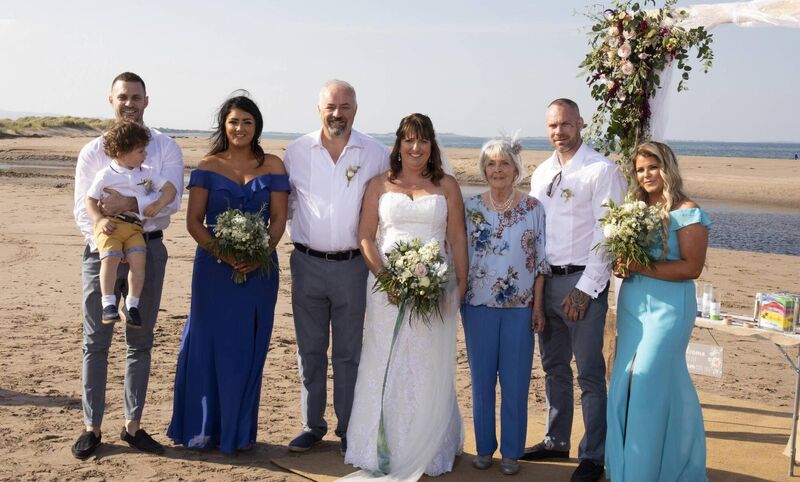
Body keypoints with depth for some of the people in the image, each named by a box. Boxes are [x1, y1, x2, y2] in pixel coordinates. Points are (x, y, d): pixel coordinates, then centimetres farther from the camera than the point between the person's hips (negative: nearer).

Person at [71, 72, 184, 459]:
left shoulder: (166, 149, 2)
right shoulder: (92, 152, 4)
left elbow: (171, 200, -11)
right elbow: (82, 210, 0)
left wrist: (130, 203, -26)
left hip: (148, 249, 0)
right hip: (102, 250, 0)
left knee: (140, 342, 8)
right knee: (96, 342, 3)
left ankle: (132, 425, 19)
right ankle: (92, 427, 13)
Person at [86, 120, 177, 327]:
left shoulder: (147, 174, 13)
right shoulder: (105, 175, 4)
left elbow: (170, 189, 13)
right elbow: (90, 200, 7)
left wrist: (159, 204, -6)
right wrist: (99, 219, -9)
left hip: (134, 226, 3)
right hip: (110, 225, -3)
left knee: (138, 260, -18)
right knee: (110, 258, -25)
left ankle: (132, 304, -4)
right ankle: (108, 304, -19)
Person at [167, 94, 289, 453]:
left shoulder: (273, 166, 5)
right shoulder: (208, 167, 3)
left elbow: (278, 219, 1)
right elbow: (194, 221, -1)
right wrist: (222, 254, -16)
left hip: (258, 270, 1)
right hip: (214, 267, -1)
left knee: (248, 349, 6)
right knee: (208, 343, 2)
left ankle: (239, 431, 19)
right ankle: (202, 428, 16)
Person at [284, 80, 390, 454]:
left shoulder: (376, 154, -1)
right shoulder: (297, 151, 2)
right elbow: (283, 205, 10)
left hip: (353, 266, -1)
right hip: (307, 264, 2)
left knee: (349, 352, 8)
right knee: (310, 350, 11)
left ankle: (348, 430, 19)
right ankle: (312, 425, 24)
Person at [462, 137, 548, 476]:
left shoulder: (533, 207, 0)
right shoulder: (471, 207, 2)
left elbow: (539, 260, 1)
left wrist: (538, 305, -2)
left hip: (520, 307, -1)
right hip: (478, 305, 1)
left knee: (515, 381, 5)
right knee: (482, 379, 10)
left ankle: (511, 451, 18)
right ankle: (484, 447, 23)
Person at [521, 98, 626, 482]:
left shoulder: (602, 171, -7)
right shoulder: (541, 173, 13)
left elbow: (606, 235, -12)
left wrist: (584, 288, -16)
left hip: (583, 282, -6)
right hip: (545, 279, 6)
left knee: (590, 373, 0)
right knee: (554, 367, 16)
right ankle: (556, 441, 30)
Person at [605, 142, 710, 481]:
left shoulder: (687, 212, -8)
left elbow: (692, 267, -15)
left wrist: (639, 267, -19)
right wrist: (620, 266, -3)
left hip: (667, 307, -6)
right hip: (631, 305, 7)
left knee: (650, 385, -5)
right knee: (625, 386, 7)